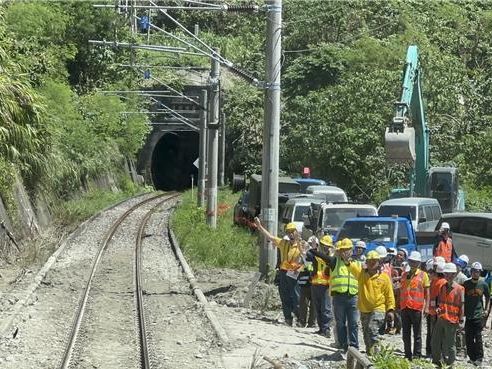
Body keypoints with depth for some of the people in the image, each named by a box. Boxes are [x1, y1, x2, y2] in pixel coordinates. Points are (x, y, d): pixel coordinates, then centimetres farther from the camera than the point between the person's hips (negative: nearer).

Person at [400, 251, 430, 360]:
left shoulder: (423, 275, 1)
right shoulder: (404, 275, 14)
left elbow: (427, 293, 0)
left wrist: (426, 307, -9)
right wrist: (398, 305, 16)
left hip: (417, 308, -5)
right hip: (404, 307, 5)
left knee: (417, 334, 0)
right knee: (406, 334, 9)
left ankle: (417, 356, 2)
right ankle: (407, 355, 16)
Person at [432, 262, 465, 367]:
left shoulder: (459, 289, -8)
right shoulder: (442, 287, 11)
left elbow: (462, 306, -7)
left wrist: (460, 320, -10)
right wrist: (438, 308, 1)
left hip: (451, 321, -6)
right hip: (440, 319, 6)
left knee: (450, 344, 1)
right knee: (435, 343, 11)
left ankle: (450, 364, 11)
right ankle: (437, 362, 25)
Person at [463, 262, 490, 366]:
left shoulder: (483, 284, 1)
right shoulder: (466, 284, 1)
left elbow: (488, 298, 13)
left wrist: (487, 310, 4)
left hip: (478, 314, -1)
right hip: (468, 314, 1)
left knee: (478, 337, -2)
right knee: (468, 338, 5)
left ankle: (479, 358, 6)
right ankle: (472, 357, 16)